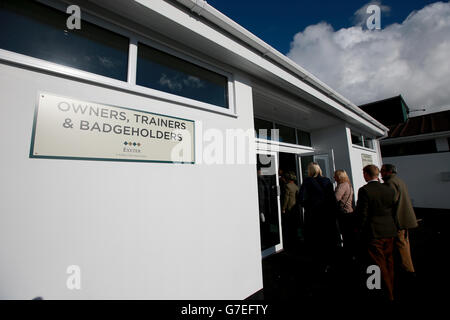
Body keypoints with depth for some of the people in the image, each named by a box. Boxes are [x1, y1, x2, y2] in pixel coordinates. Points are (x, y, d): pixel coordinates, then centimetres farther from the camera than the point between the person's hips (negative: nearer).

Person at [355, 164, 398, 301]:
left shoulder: (364, 190, -18)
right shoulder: (389, 190, 1)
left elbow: (362, 213, -15)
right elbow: (394, 211, 9)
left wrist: (361, 229, -3)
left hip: (373, 233, -7)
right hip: (389, 231, 7)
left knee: (380, 265, 6)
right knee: (389, 263, 20)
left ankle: (387, 295, 16)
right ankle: (391, 291, 36)